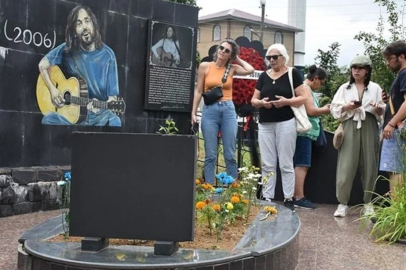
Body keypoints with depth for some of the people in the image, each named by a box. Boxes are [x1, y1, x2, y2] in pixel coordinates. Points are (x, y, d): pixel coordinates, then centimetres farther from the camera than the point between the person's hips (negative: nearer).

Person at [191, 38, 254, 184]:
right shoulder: (205, 66, 4)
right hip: (210, 110, -1)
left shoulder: (232, 68, 7)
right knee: (210, 155, -1)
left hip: (229, 110, 1)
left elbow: (250, 70, -11)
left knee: (230, 155, 2)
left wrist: (238, 59, 5)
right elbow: (198, 91, 5)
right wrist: (193, 112, -1)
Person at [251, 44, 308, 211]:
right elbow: (253, 100, 13)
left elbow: (303, 97, -4)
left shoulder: (292, 74, 0)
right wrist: (261, 102, -9)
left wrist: (287, 101, -20)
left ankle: (288, 199, 5)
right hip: (265, 125, 5)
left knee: (286, 163, 0)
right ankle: (267, 198, 12)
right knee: (267, 164, 6)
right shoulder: (264, 76, 13)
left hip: (285, 123, -4)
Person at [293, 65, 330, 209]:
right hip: (303, 132, -10)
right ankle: (299, 198, -12)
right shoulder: (305, 88, -10)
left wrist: (322, 109, 12)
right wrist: (325, 110, -3)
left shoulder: (305, 88, 22)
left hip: (304, 132, 10)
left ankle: (295, 196, 9)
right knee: (302, 165, -11)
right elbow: (311, 111, -18)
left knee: (299, 165, 9)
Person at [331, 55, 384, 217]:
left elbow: (382, 112, 8)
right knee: (346, 166, -6)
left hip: (369, 128, 1)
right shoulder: (345, 88, 11)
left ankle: (368, 203, 13)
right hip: (350, 127, -1)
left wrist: (379, 109, -14)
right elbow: (334, 108, 4)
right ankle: (343, 203, 0)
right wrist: (347, 107, -14)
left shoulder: (375, 88, 11)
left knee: (369, 165, 2)